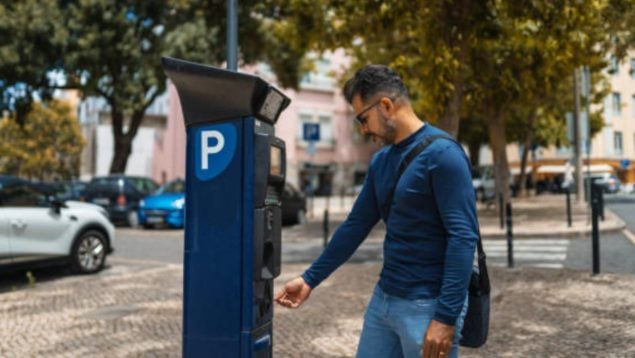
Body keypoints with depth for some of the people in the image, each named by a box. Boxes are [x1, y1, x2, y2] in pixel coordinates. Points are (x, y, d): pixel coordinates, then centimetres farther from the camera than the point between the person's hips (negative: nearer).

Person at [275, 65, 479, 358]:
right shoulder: (380, 161, 8)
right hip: (384, 298, 7)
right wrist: (310, 279, 14)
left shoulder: (441, 153, -15)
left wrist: (446, 316, -23)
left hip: (428, 305, -7)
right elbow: (356, 225, 13)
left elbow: (463, 237, -19)